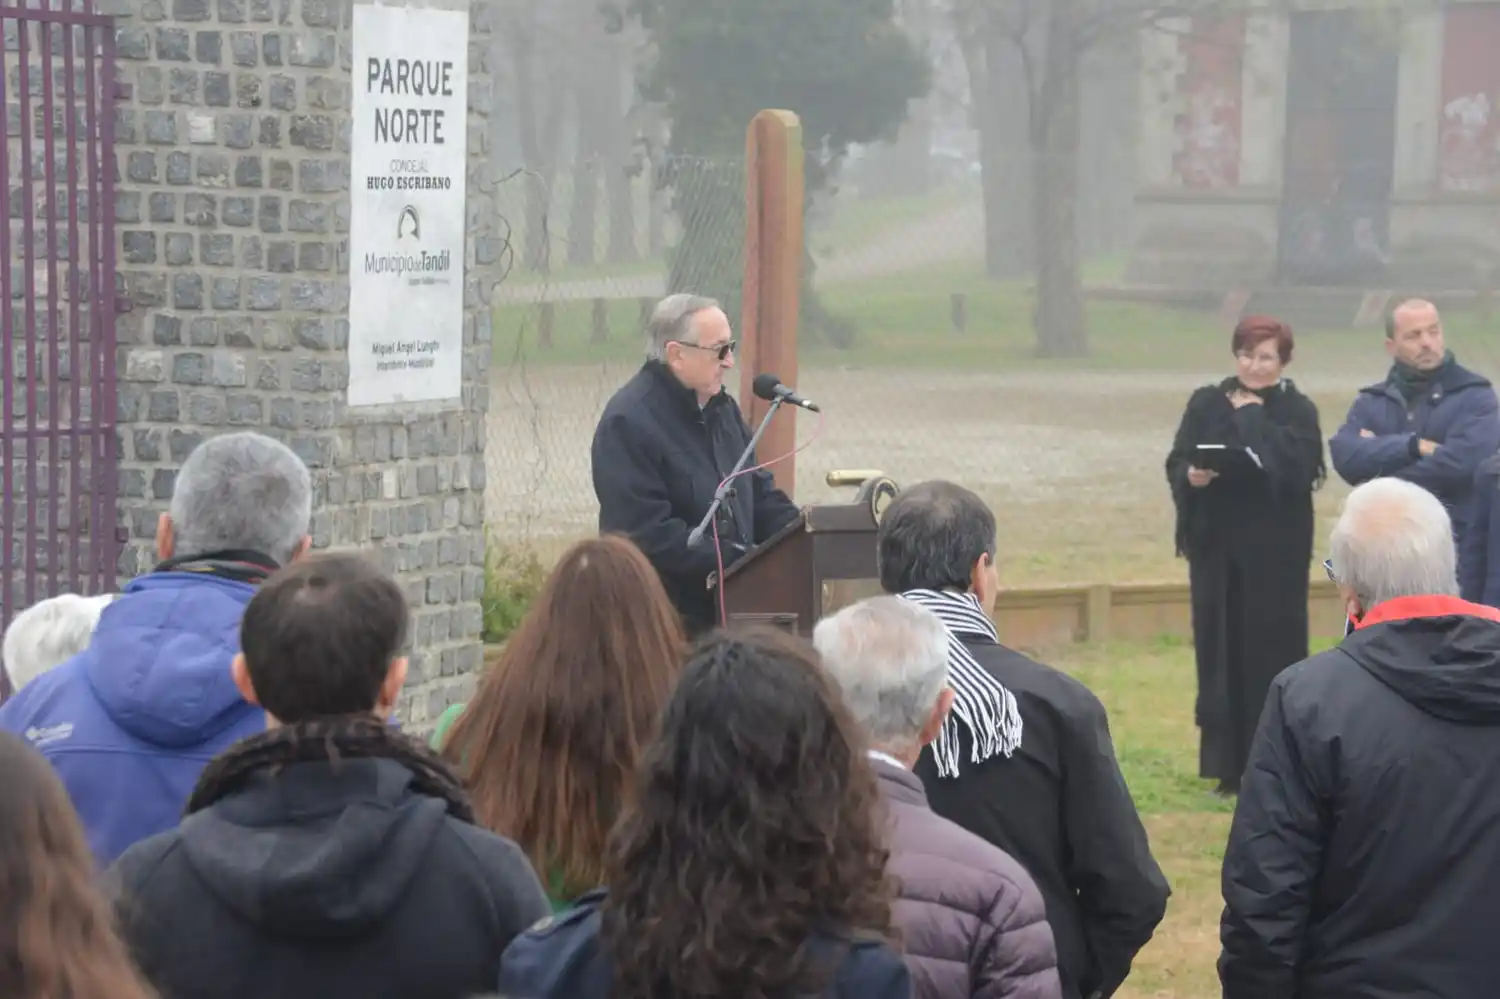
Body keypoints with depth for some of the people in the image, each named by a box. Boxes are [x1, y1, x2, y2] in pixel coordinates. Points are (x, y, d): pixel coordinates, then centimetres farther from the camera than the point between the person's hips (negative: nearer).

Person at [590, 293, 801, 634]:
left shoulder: (722, 408, 15)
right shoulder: (629, 423, -16)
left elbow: (759, 494, 20)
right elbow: (651, 534, -23)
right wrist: (740, 563, -24)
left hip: (732, 612, 8)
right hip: (665, 624, -8)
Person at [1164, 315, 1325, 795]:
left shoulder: (1298, 411, -1)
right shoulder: (1206, 404, 7)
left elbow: (1298, 470, -17)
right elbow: (1176, 464, 1)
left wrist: (1253, 418, -12)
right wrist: (1191, 476, -21)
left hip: (1274, 553, -2)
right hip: (1217, 549, 2)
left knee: (1271, 652, -2)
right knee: (1220, 652, 2)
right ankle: (1228, 765, 9)